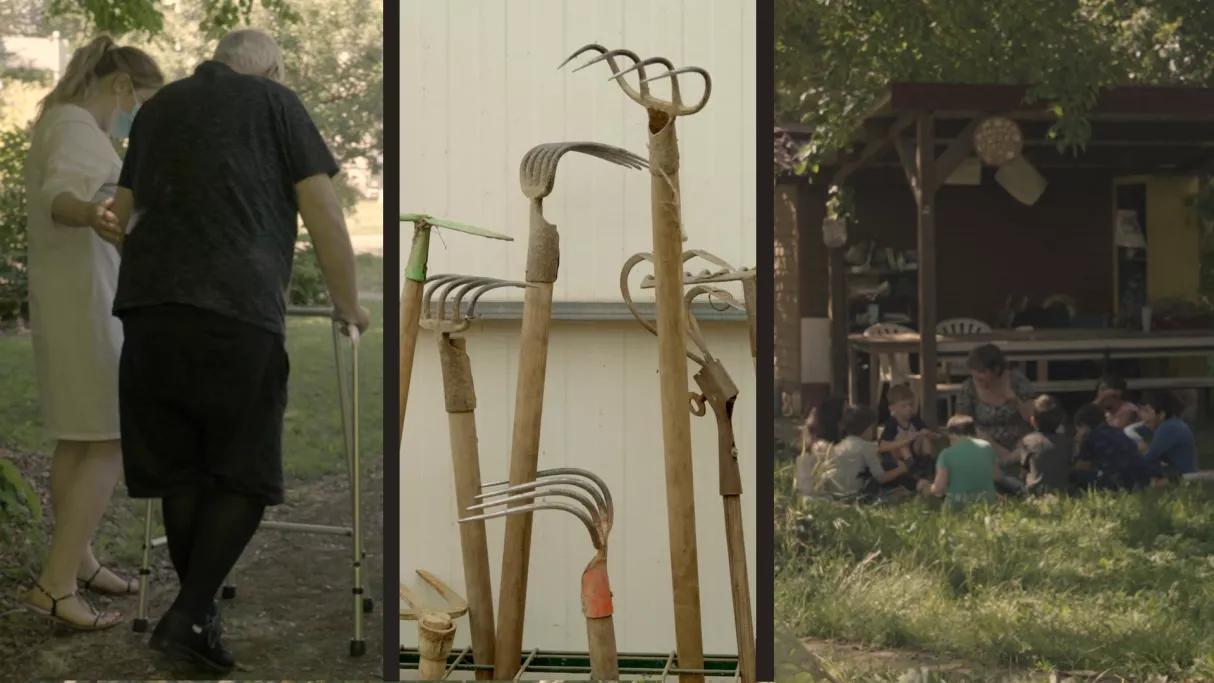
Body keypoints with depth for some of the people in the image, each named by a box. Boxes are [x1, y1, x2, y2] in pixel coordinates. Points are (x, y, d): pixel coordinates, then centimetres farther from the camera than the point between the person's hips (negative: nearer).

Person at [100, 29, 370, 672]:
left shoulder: (157, 106, 25)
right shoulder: (275, 101, 11)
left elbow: (122, 214, 30)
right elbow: (322, 212, 6)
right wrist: (348, 304, 17)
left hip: (147, 307, 5)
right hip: (237, 311, -5)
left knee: (179, 472, 12)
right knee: (244, 474, 3)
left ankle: (201, 617, 17)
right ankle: (188, 614, -7)